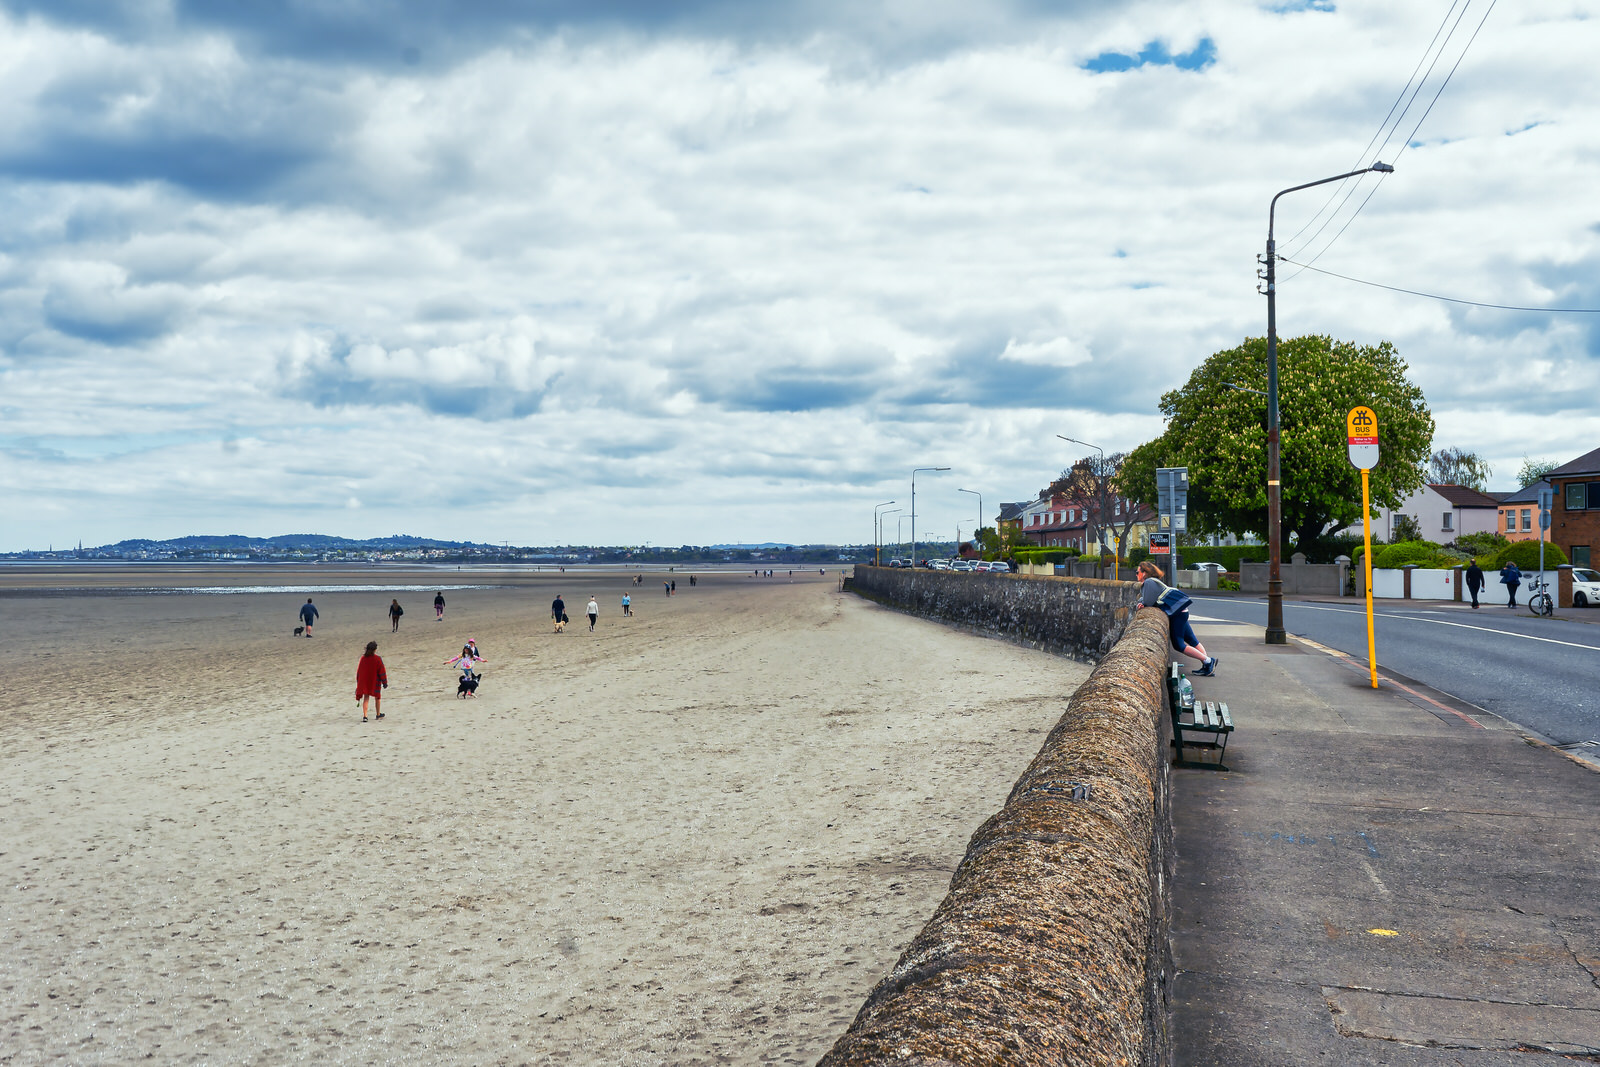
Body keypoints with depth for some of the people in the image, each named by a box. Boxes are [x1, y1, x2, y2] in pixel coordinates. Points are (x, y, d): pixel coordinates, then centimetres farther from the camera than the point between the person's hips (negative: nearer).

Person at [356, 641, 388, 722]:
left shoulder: (363, 658, -4)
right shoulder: (377, 659, -16)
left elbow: (359, 671, 4)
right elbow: (382, 671, -12)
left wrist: (358, 683, 15)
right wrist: (385, 682, -3)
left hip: (364, 681, 3)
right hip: (375, 681, -3)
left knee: (365, 698, 5)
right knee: (377, 697, 15)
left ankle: (365, 716, -8)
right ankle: (378, 714, 27)